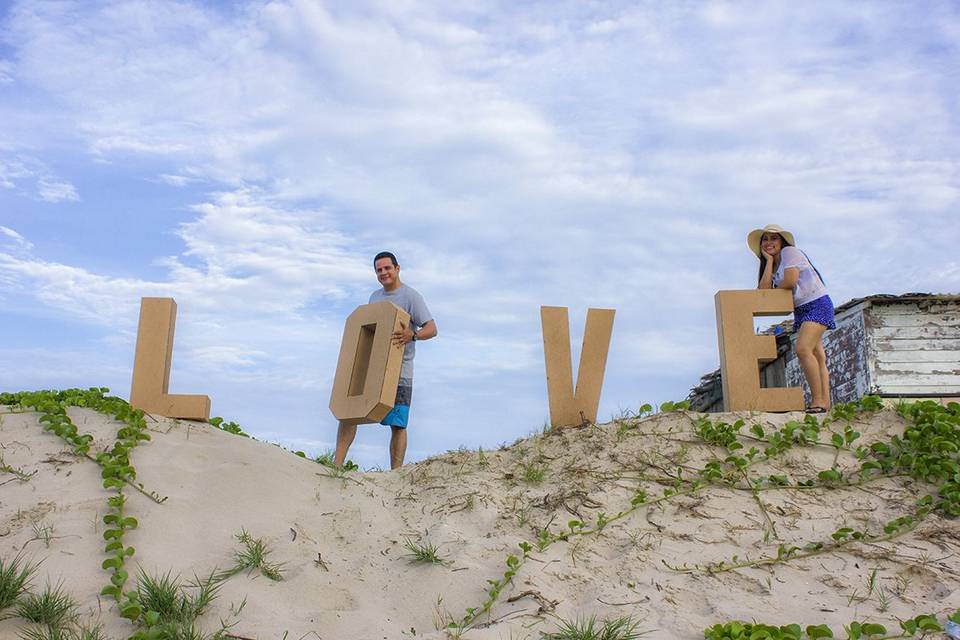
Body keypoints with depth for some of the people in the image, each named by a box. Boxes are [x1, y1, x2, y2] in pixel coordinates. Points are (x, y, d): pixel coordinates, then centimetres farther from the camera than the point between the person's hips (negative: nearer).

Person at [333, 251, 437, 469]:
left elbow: (432, 328, -15)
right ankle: (337, 464, 2)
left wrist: (413, 335, -34)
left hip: (399, 372, -6)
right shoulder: (374, 296, 17)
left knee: (397, 425, -3)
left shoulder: (411, 296, -5)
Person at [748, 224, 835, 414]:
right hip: (801, 311, 9)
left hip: (817, 304, -9)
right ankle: (825, 402, 0)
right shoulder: (773, 266, 16)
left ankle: (818, 401, -25)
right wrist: (769, 260, 0)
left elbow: (790, 280, -21)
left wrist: (774, 289, 0)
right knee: (817, 356, 3)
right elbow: (764, 289, -4)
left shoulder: (789, 252, -6)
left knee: (803, 348, -24)